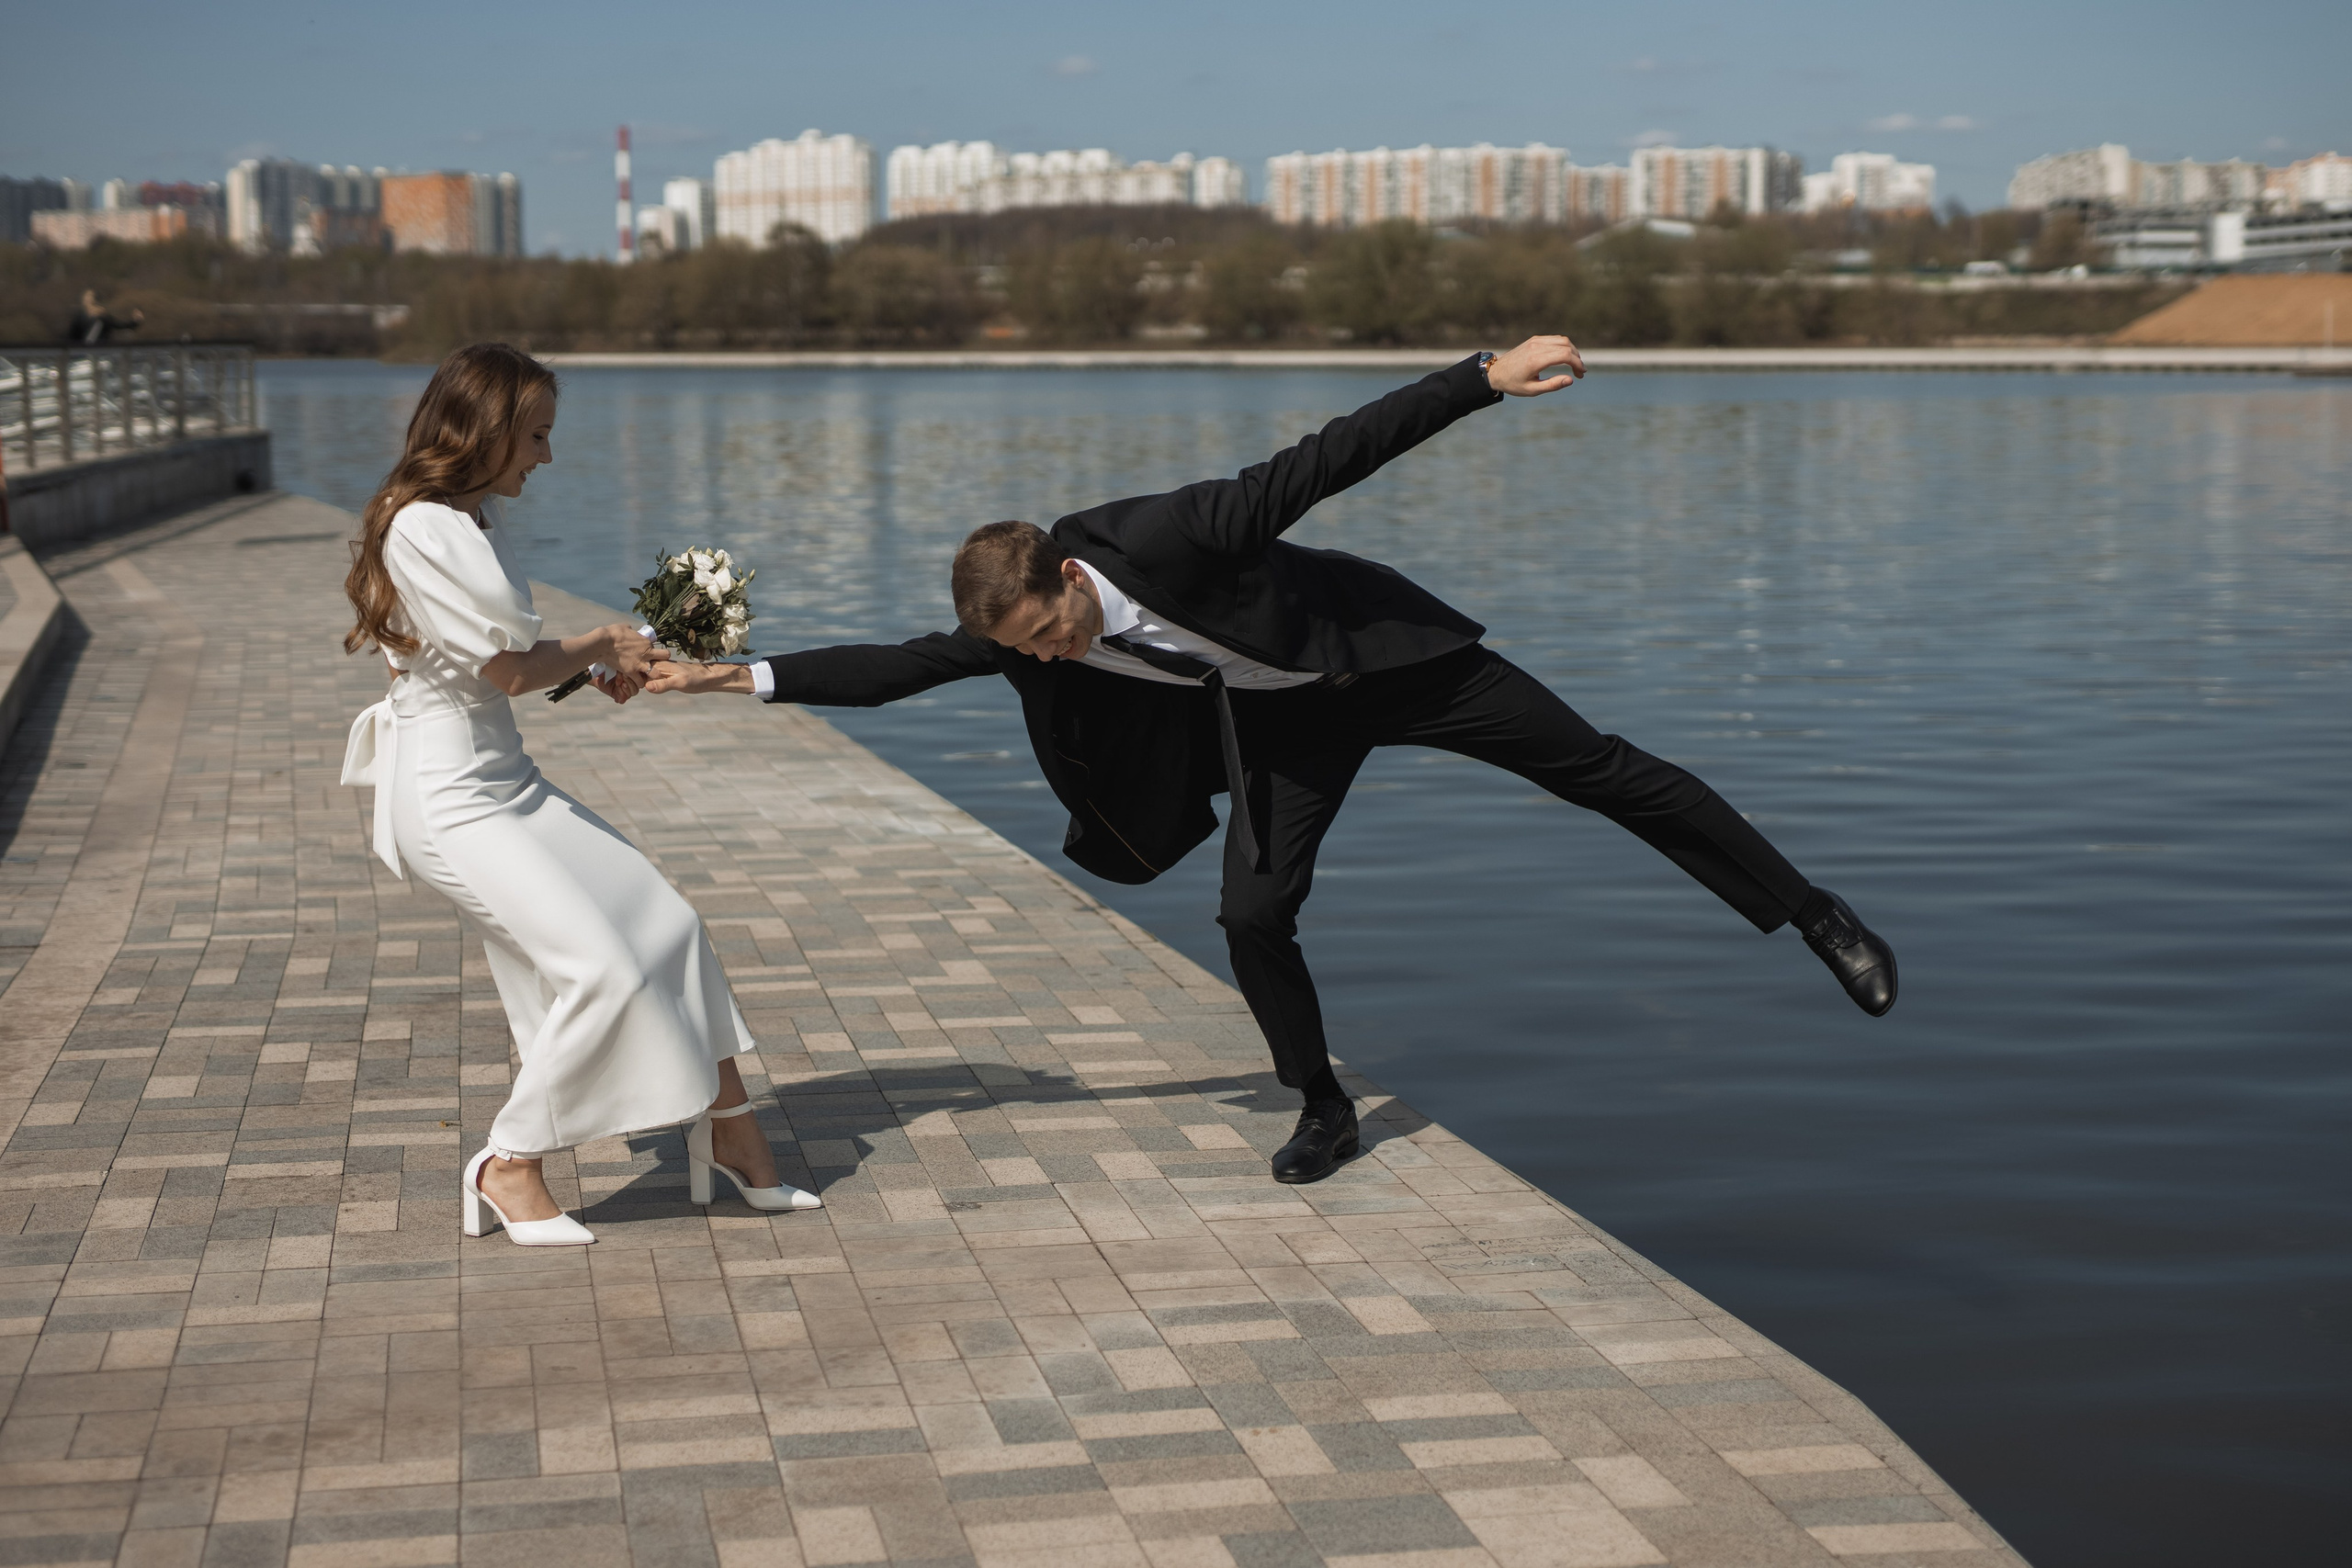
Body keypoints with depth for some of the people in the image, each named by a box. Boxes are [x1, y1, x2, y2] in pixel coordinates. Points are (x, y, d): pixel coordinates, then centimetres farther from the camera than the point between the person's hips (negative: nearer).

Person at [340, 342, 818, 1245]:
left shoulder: (477, 519, 11)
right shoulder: (422, 529, -18)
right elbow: (508, 668, -16)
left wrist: (596, 671, 1)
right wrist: (601, 646, 0)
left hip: (507, 781, 10)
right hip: (447, 801, -10)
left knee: (667, 924, 6)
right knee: (602, 968, -17)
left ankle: (730, 1132, 16)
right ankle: (508, 1168, 0)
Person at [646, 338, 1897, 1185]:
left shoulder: (1167, 536, -35)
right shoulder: (1020, 632, -17)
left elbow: (1333, 455, -36)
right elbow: (892, 668, -12)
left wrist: (1487, 376, -40)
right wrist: (740, 678, -21)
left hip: (1380, 650, -5)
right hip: (1284, 718, 5)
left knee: (1598, 769, -3)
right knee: (1253, 914, -8)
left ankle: (1812, 915, 9)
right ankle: (1322, 1108, 15)